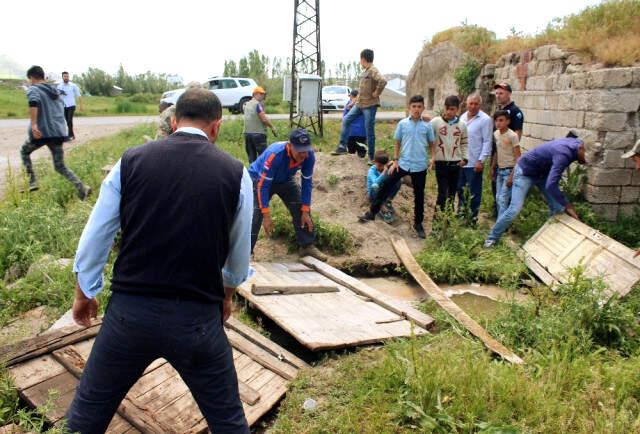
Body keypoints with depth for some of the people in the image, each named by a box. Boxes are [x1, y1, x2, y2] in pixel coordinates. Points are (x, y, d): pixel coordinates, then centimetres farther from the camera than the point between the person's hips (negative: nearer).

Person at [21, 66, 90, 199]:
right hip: (58, 132, 5)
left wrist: (33, 124, -31)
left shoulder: (33, 89, -2)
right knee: (60, 166, 8)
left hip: (41, 131, -5)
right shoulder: (55, 91, 18)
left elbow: (33, 103, -22)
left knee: (24, 152, 25)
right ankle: (81, 187, -14)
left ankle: (32, 180, 11)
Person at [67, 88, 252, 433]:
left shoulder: (131, 161, -2)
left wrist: (84, 293, 22)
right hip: (197, 319, -1)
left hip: (129, 312, 2)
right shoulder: (235, 173, -4)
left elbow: (94, 237, 5)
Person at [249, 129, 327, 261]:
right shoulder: (275, 154, -41)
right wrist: (266, 215, -36)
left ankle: (308, 246, 11)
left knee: (301, 210, -1)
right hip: (259, 179, -5)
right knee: (255, 214, -18)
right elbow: (263, 185, -36)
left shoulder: (309, 156, -26)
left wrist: (305, 211, -14)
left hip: (285, 180, 5)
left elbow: (307, 183, -14)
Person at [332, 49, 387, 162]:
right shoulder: (365, 71, 13)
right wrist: (357, 99, 17)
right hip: (359, 104, 9)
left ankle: (371, 157, 7)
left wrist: (377, 93, -22)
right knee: (346, 120, 8)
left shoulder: (373, 70, -16)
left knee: (369, 131, -3)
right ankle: (342, 147, 12)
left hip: (370, 105, -9)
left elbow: (383, 81, -33)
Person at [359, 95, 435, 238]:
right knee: (386, 185, -2)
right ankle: (372, 212, 11)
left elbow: (431, 143, 7)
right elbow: (397, 143, 5)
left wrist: (433, 158, -5)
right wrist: (395, 160, 0)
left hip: (420, 166, 0)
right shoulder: (402, 124, -1)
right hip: (403, 163, 0)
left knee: (419, 195, 9)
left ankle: (418, 223, 23)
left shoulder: (427, 126, -1)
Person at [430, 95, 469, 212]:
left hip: (456, 164, 3)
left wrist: (465, 158, 2)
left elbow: (464, 143, 12)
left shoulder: (462, 125, 4)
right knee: (443, 193, -5)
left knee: (452, 193, 11)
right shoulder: (435, 122, -6)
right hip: (441, 163, -3)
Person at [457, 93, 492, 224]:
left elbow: (487, 142, -13)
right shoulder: (462, 117, 9)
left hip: (474, 163, -6)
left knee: (474, 192, 4)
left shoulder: (485, 119, -11)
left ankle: (473, 218, 15)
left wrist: (481, 160, -17)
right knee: (460, 189, 17)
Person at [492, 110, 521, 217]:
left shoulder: (512, 136, -15)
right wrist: (492, 168, 15)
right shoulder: (496, 134, 5)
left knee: (503, 199, -9)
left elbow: (517, 158, -14)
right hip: (499, 170, 7)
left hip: (509, 170, -7)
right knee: (498, 198, 10)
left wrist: (512, 175, -18)